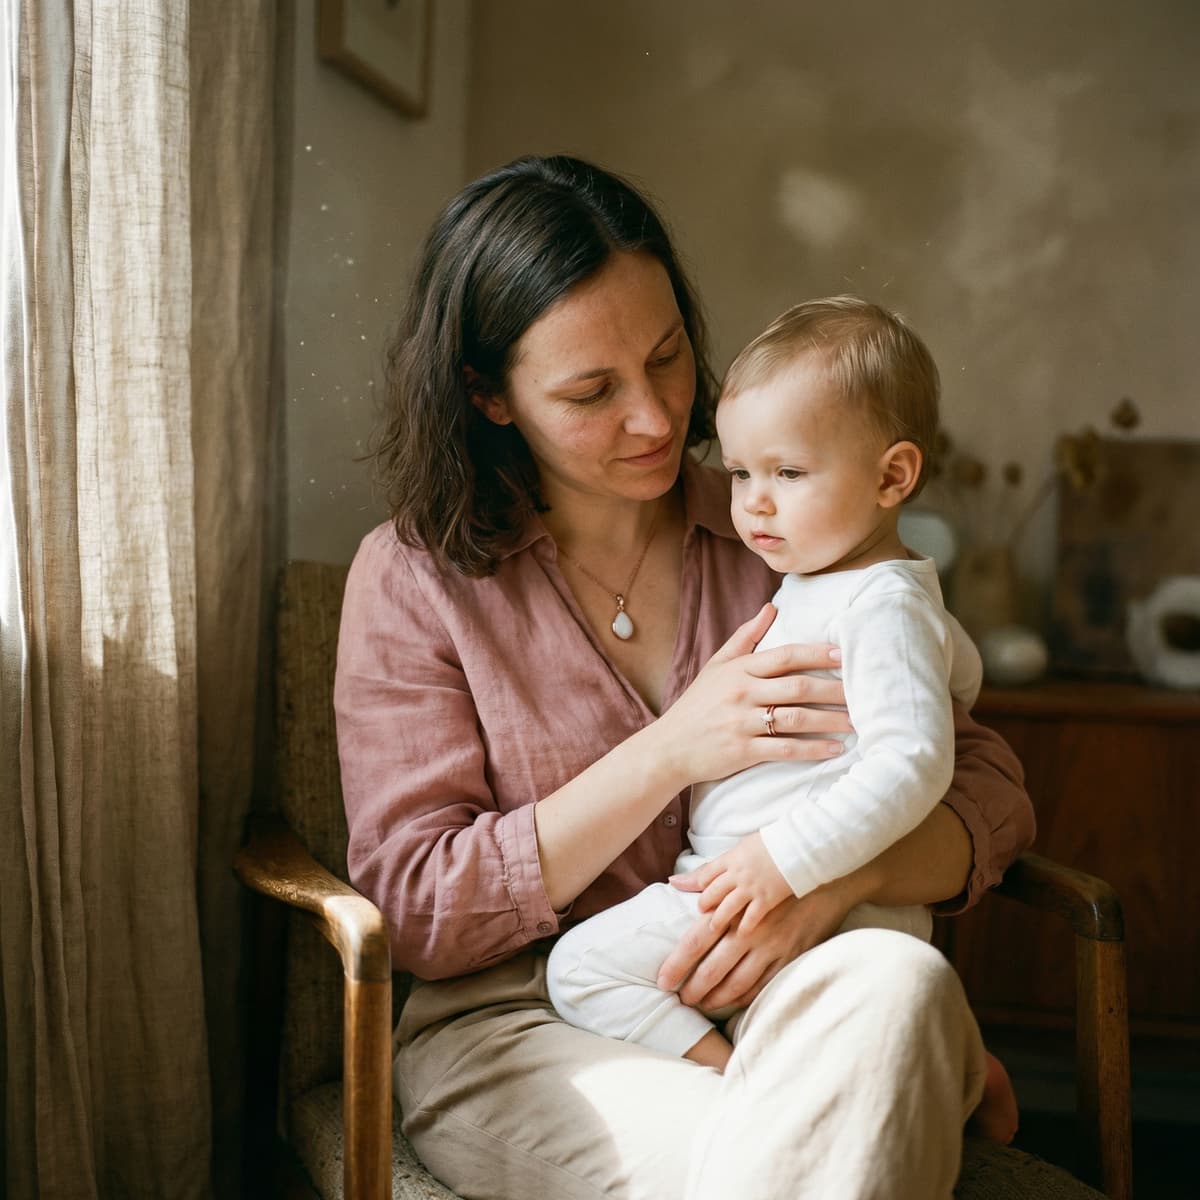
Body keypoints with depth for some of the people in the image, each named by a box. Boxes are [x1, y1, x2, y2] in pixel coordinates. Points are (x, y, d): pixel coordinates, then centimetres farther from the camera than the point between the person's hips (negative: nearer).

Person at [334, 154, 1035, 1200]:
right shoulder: (414, 578, -1)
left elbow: (989, 789, 3)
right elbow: (416, 914, -6)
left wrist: (833, 879, -21)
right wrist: (673, 752, -18)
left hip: (773, 1002, 3)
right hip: (519, 1027, -2)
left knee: (898, 981, -31)